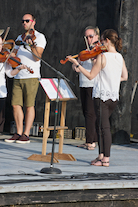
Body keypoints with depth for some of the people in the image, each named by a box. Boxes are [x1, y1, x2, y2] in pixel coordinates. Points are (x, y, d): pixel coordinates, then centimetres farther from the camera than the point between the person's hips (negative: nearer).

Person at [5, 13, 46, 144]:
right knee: (16, 104, 1)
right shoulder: (20, 38, 20)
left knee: (29, 106, -6)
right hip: (18, 76, 6)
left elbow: (37, 57, -11)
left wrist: (32, 46, -27)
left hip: (31, 76, -6)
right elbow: (14, 54, 21)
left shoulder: (39, 37, 0)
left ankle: (26, 134, -3)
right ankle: (19, 133, 9)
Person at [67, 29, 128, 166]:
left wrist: (77, 64, -5)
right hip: (114, 97, 7)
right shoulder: (120, 57, 6)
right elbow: (125, 77, 13)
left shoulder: (102, 56, -14)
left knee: (104, 127, -5)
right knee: (102, 125, 16)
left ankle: (105, 159, -5)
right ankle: (101, 155, 15)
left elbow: (91, 76, -11)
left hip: (102, 96, -7)